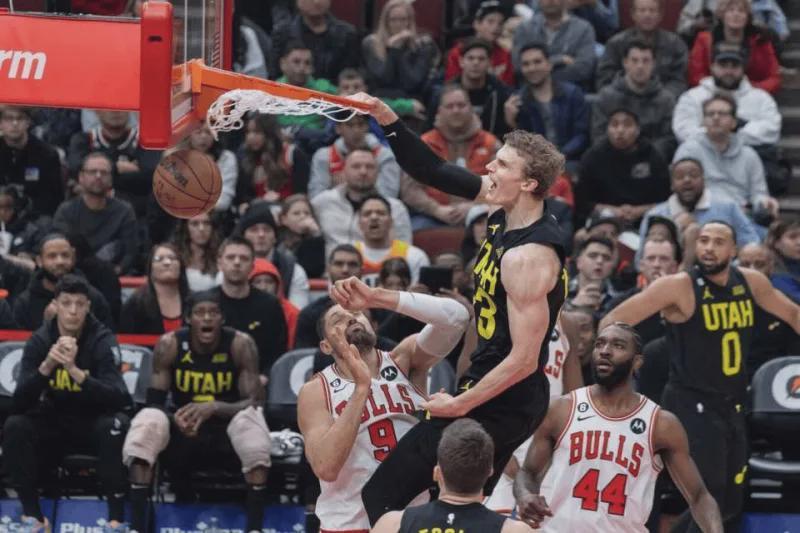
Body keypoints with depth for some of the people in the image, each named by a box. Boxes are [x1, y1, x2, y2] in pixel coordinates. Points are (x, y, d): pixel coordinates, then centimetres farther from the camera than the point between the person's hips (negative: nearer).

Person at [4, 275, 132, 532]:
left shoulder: (102, 340, -16)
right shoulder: (39, 340, -10)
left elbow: (117, 398, -29)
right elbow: (19, 403, -19)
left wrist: (75, 370, -43)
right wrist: (47, 365, -35)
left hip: (94, 422, -2)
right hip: (54, 423, 2)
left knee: (115, 424, -35)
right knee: (14, 426, -25)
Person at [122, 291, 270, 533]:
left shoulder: (240, 344, -14)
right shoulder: (170, 344, -12)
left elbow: (256, 402, -18)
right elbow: (153, 403, -10)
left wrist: (214, 408, -35)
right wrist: (174, 419, -33)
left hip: (227, 431, -1)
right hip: (182, 432, 1)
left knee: (251, 418, -33)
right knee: (149, 419, -29)